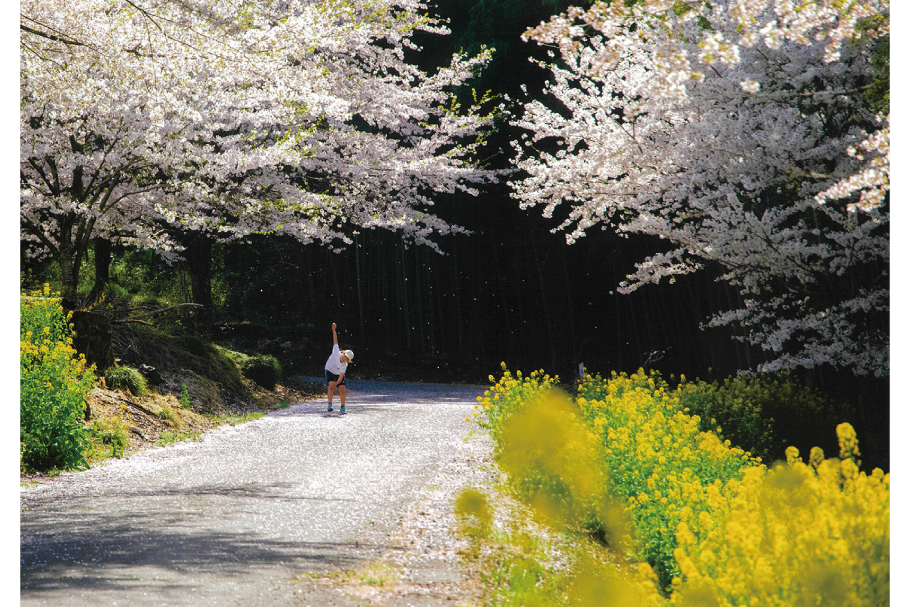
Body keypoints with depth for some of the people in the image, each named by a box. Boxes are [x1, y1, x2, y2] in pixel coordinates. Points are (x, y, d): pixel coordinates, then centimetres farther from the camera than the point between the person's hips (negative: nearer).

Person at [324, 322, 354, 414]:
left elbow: (341, 377, -31)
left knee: (342, 390, -8)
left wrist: (337, 383, -49)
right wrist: (333, 330, -26)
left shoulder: (344, 365, -28)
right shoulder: (336, 353, -29)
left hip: (338, 374, 1)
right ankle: (330, 404, -22)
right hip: (330, 371, -1)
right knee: (331, 385, -25)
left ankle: (342, 408, 8)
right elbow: (335, 341, -25)